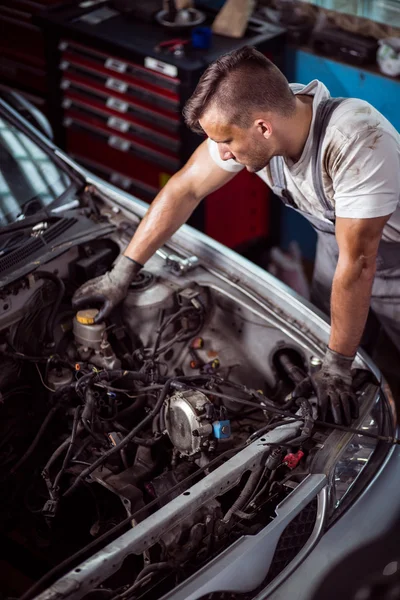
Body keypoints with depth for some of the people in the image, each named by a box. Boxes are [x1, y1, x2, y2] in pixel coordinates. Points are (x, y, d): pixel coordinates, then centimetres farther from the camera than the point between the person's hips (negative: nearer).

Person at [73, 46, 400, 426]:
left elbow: (357, 264, -37)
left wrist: (336, 368, -30)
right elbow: (185, 189, -11)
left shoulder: (357, 142, -44)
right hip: (336, 236, 6)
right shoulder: (248, 119, -24)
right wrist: (121, 274, -9)